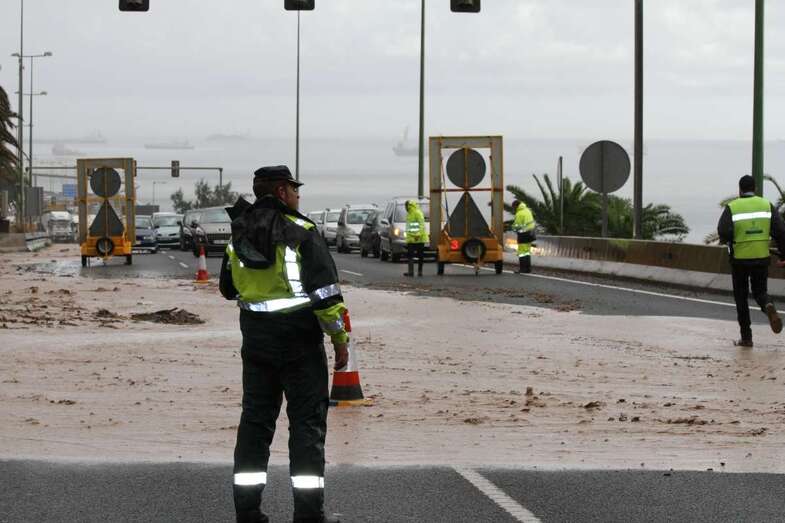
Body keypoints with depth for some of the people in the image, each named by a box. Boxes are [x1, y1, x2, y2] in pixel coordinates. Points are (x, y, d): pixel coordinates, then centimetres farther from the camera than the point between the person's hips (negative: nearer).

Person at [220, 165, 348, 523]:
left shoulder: (239, 236, 7)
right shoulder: (300, 233, -12)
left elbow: (229, 288, 18)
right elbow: (325, 290, -15)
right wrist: (339, 339, -8)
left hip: (256, 338, 6)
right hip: (299, 339, -6)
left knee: (255, 419, 10)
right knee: (307, 420, 0)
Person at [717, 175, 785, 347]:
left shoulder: (732, 207, -5)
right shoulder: (767, 205, 3)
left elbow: (724, 232, -16)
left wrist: (726, 240, 7)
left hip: (739, 260, -2)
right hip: (762, 258, 2)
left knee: (741, 297, 11)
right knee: (760, 292, 17)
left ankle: (746, 337, 9)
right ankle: (769, 307, -18)